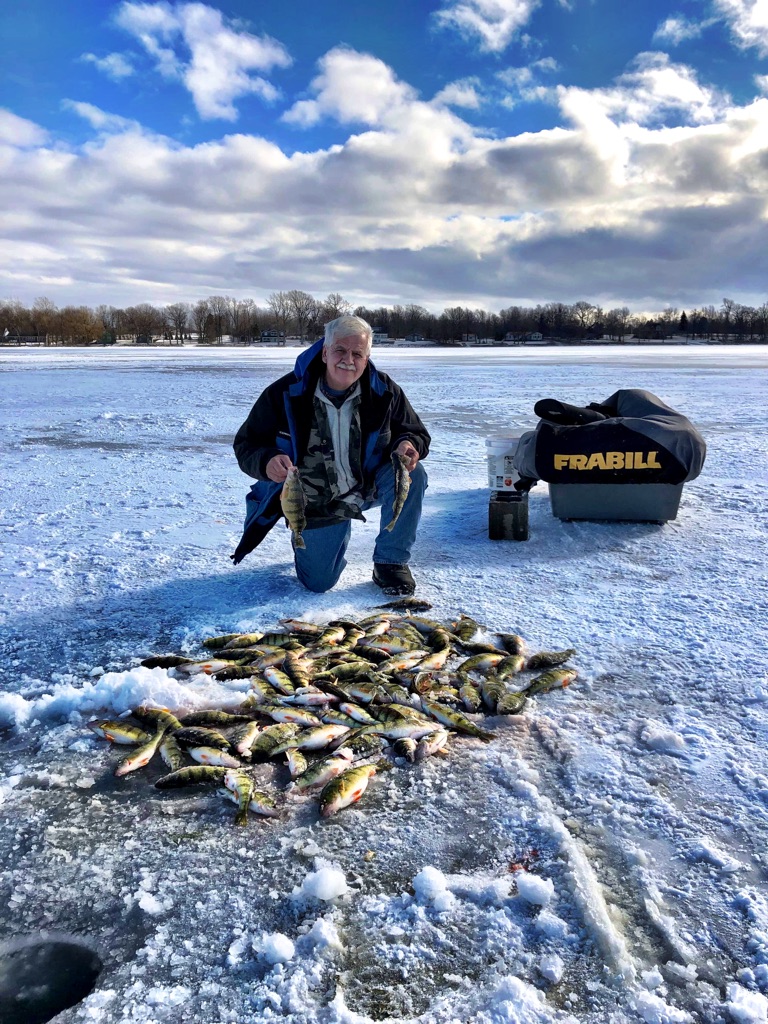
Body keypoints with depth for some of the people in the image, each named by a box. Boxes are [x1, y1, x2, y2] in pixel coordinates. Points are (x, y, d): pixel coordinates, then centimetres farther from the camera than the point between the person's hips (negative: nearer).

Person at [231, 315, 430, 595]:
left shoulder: (384, 391, -14)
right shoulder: (285, 394, -19)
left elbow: (416, 433, -1)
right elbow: (246, 444, -13)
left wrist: (408, 445, -27)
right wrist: (266, 461, -37)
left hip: (371, 485, 2)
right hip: (317, 502, -1)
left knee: (413, 475, -28)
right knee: (318, 584, -2)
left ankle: (391, 563, -9)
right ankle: (308, 538, 35)